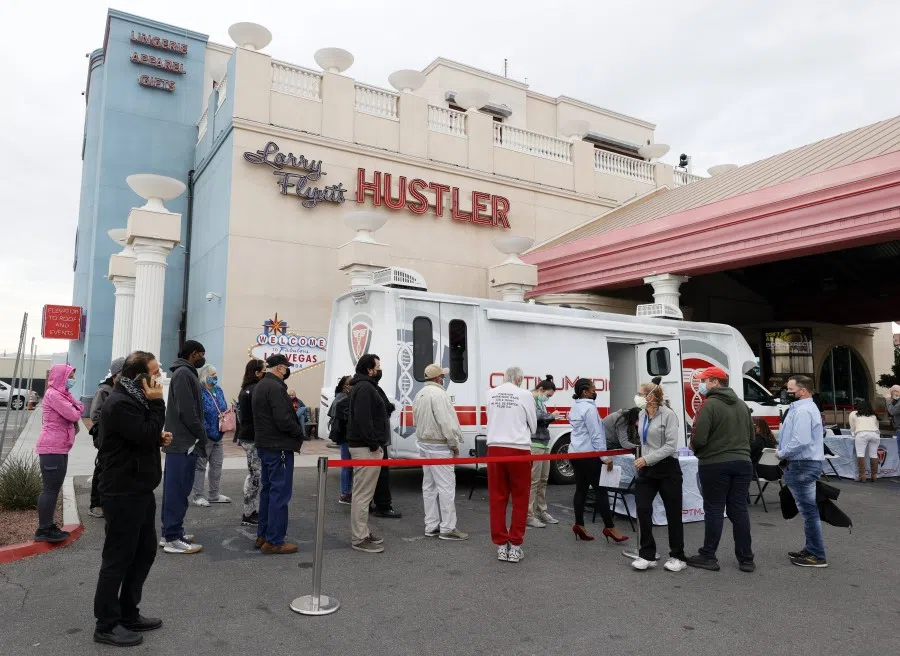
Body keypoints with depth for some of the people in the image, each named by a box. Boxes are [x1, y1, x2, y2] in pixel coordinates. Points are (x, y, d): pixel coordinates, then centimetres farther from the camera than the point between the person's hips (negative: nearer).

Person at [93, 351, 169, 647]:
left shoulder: (134, 399, 14)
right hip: (123, 493, -10)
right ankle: (107, 625, 16)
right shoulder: (119, 403, -20)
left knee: (145, 551, 17)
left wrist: (160, 438, 3)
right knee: (118, 557, 2)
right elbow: (146, 437, -24)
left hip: (139, 489, 10)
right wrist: (157, 403, -18)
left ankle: (128, 614, 30)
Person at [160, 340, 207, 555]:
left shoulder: (184, 373, 17)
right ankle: (173, 539, -1)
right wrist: (201, 435, -12)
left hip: (180, 440, 10)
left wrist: (198, 435, 13)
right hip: (185, 442, -10)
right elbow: (186, 411, -21)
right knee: (179, 490, -6)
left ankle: (170, 533, 21)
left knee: (174, 489, 14)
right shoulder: (184, 374, -14)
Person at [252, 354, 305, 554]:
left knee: (267, 490, 17)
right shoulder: (275, 388, -19)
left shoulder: (260, 386, 15)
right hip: (279, 447, -11)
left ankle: (263, 535, 25)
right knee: (280, 493, -4)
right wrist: (300, 433, -8)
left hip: (265, 444, 11)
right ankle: (274, 541, 0)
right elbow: (284, 420, -24)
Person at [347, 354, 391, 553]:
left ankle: (362, 533, 26)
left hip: (365, 446, 11)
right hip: (366, 448, -11)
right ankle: (359, 539, -1)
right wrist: (374, 445, -22)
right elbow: (363, 419, -25)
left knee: (363, 493, 16)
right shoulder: (365, 388, -16)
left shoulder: (366, 386, 19)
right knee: (363, 494, -6)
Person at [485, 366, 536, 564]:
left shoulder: (491, 394, 5)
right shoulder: (524, 395, -4)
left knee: (497, 498, 9)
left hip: (495, 448, 3)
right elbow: (533, 425, 7)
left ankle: (501, 545, 15)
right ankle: (515, 546, 11)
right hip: (518, 449, -3)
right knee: (519, 498, 8)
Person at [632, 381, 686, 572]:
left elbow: (671, 446, -19)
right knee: (643, 510, -3)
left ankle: (677, 557, 19)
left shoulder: (668, 414, -14)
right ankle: (647, 555, 6)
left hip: (667, 469, -6)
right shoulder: (642, 415, 8)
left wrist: (648, 459, -22)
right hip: (646, 470, 6)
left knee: (673, 513, 6)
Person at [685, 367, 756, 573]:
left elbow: (698, 439, -19)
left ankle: (708, 557, 10)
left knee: (714, 511, 2)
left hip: (715, 464, -6)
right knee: (739, 510, 11)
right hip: (742, 463, 6)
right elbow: (751, 434, 15)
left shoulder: (710, 405, -14)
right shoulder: (742, 404, 10)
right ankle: (746, 559, 15)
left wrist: (695, 447, 2)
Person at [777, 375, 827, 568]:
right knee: (808, 509, 17)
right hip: (806, 463, 11)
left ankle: (817, 555, 2)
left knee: (809, 510, -5)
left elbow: (800, 441, -28)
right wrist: (785, 453, 10)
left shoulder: (802, 410, -18)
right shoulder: (805, 407, 17)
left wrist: (782, 453, -13)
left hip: (803, 465, -11)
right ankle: (811, 549, 27)